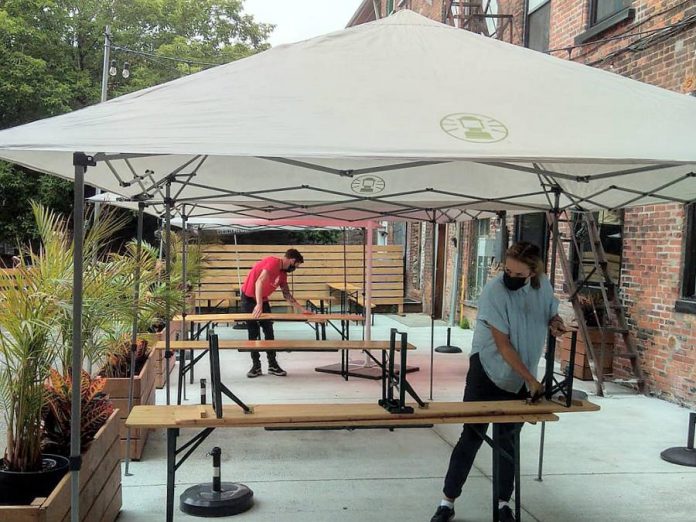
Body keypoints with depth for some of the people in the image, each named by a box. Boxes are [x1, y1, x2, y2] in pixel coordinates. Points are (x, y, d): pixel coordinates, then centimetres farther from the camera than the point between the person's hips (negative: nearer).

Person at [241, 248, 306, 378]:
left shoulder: (283, 274, 4)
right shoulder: (273, 262, -23)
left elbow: (287, 295, 12)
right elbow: (259, 282, -36)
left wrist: (302, 309, 7)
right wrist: (258, 305, -43)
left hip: (263, 300, 7)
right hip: (249, 299, -7)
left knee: (269, 331, 3)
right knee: (253, 333, -2)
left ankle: (273, 365, 9)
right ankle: (256, 366, 5)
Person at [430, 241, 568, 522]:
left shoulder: (543, 286, -6)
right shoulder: (494, 291, -22)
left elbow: (552, 314, 15)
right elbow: (503, 345, -22)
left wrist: (556, 323, -10)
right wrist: (531, 380, -23)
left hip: (519, 377, 4)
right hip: (488, 371, -4)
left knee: (509, 439, 11)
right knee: (472, 435, -2)